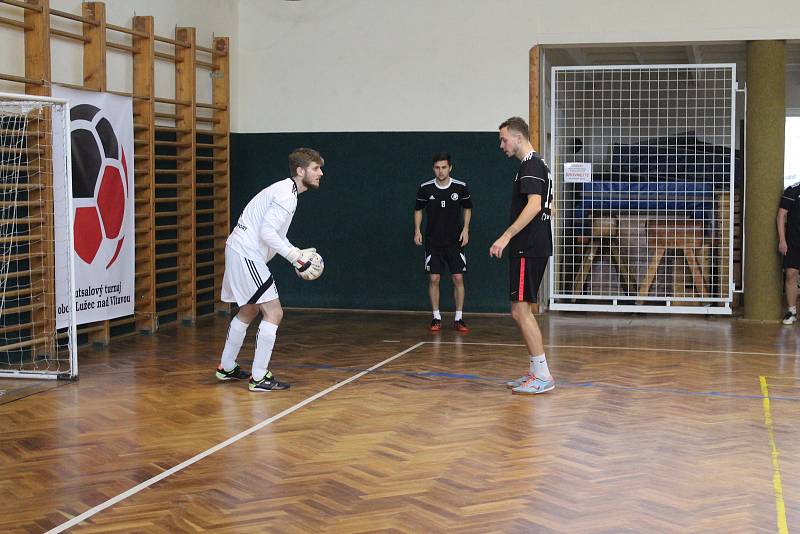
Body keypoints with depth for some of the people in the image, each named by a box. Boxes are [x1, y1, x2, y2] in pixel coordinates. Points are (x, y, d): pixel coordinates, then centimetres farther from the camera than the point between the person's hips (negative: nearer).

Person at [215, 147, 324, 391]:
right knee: (273, 313, -9)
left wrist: (297, 253, 7)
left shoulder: (286, 190, 15)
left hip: (239, 251, 11)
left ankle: (226, 367, 36)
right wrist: (293, 255, -19)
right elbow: (267, 232, -24)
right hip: (246, 254, -11)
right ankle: (259, 377, -6)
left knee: (249, 311, 24)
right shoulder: (287, 194, -17)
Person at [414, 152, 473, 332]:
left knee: (458, 279, -3)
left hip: (455, 241, 0)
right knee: (434, 279, -2)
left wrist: (465, 229, -2)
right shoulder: (425, 188, -4)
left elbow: (467, 208, 10)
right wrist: (417, 230, -1)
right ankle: (436, 318, 9)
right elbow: (418, 209, 10)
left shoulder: (461, 187, -4)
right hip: (433, 241, 0)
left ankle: (459, 319, 6)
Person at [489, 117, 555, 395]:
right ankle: (535, 371, 17)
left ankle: (543, 376, -7)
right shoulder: (537, 164, 19)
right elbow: (546, 207, 26)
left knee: (521, 310, -9)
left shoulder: (531, 165, -13)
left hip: (528, 249, -10)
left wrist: (507, 236, -28)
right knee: (523, 310, 13)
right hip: (536, 247, 10)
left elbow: (534, 205, -26)